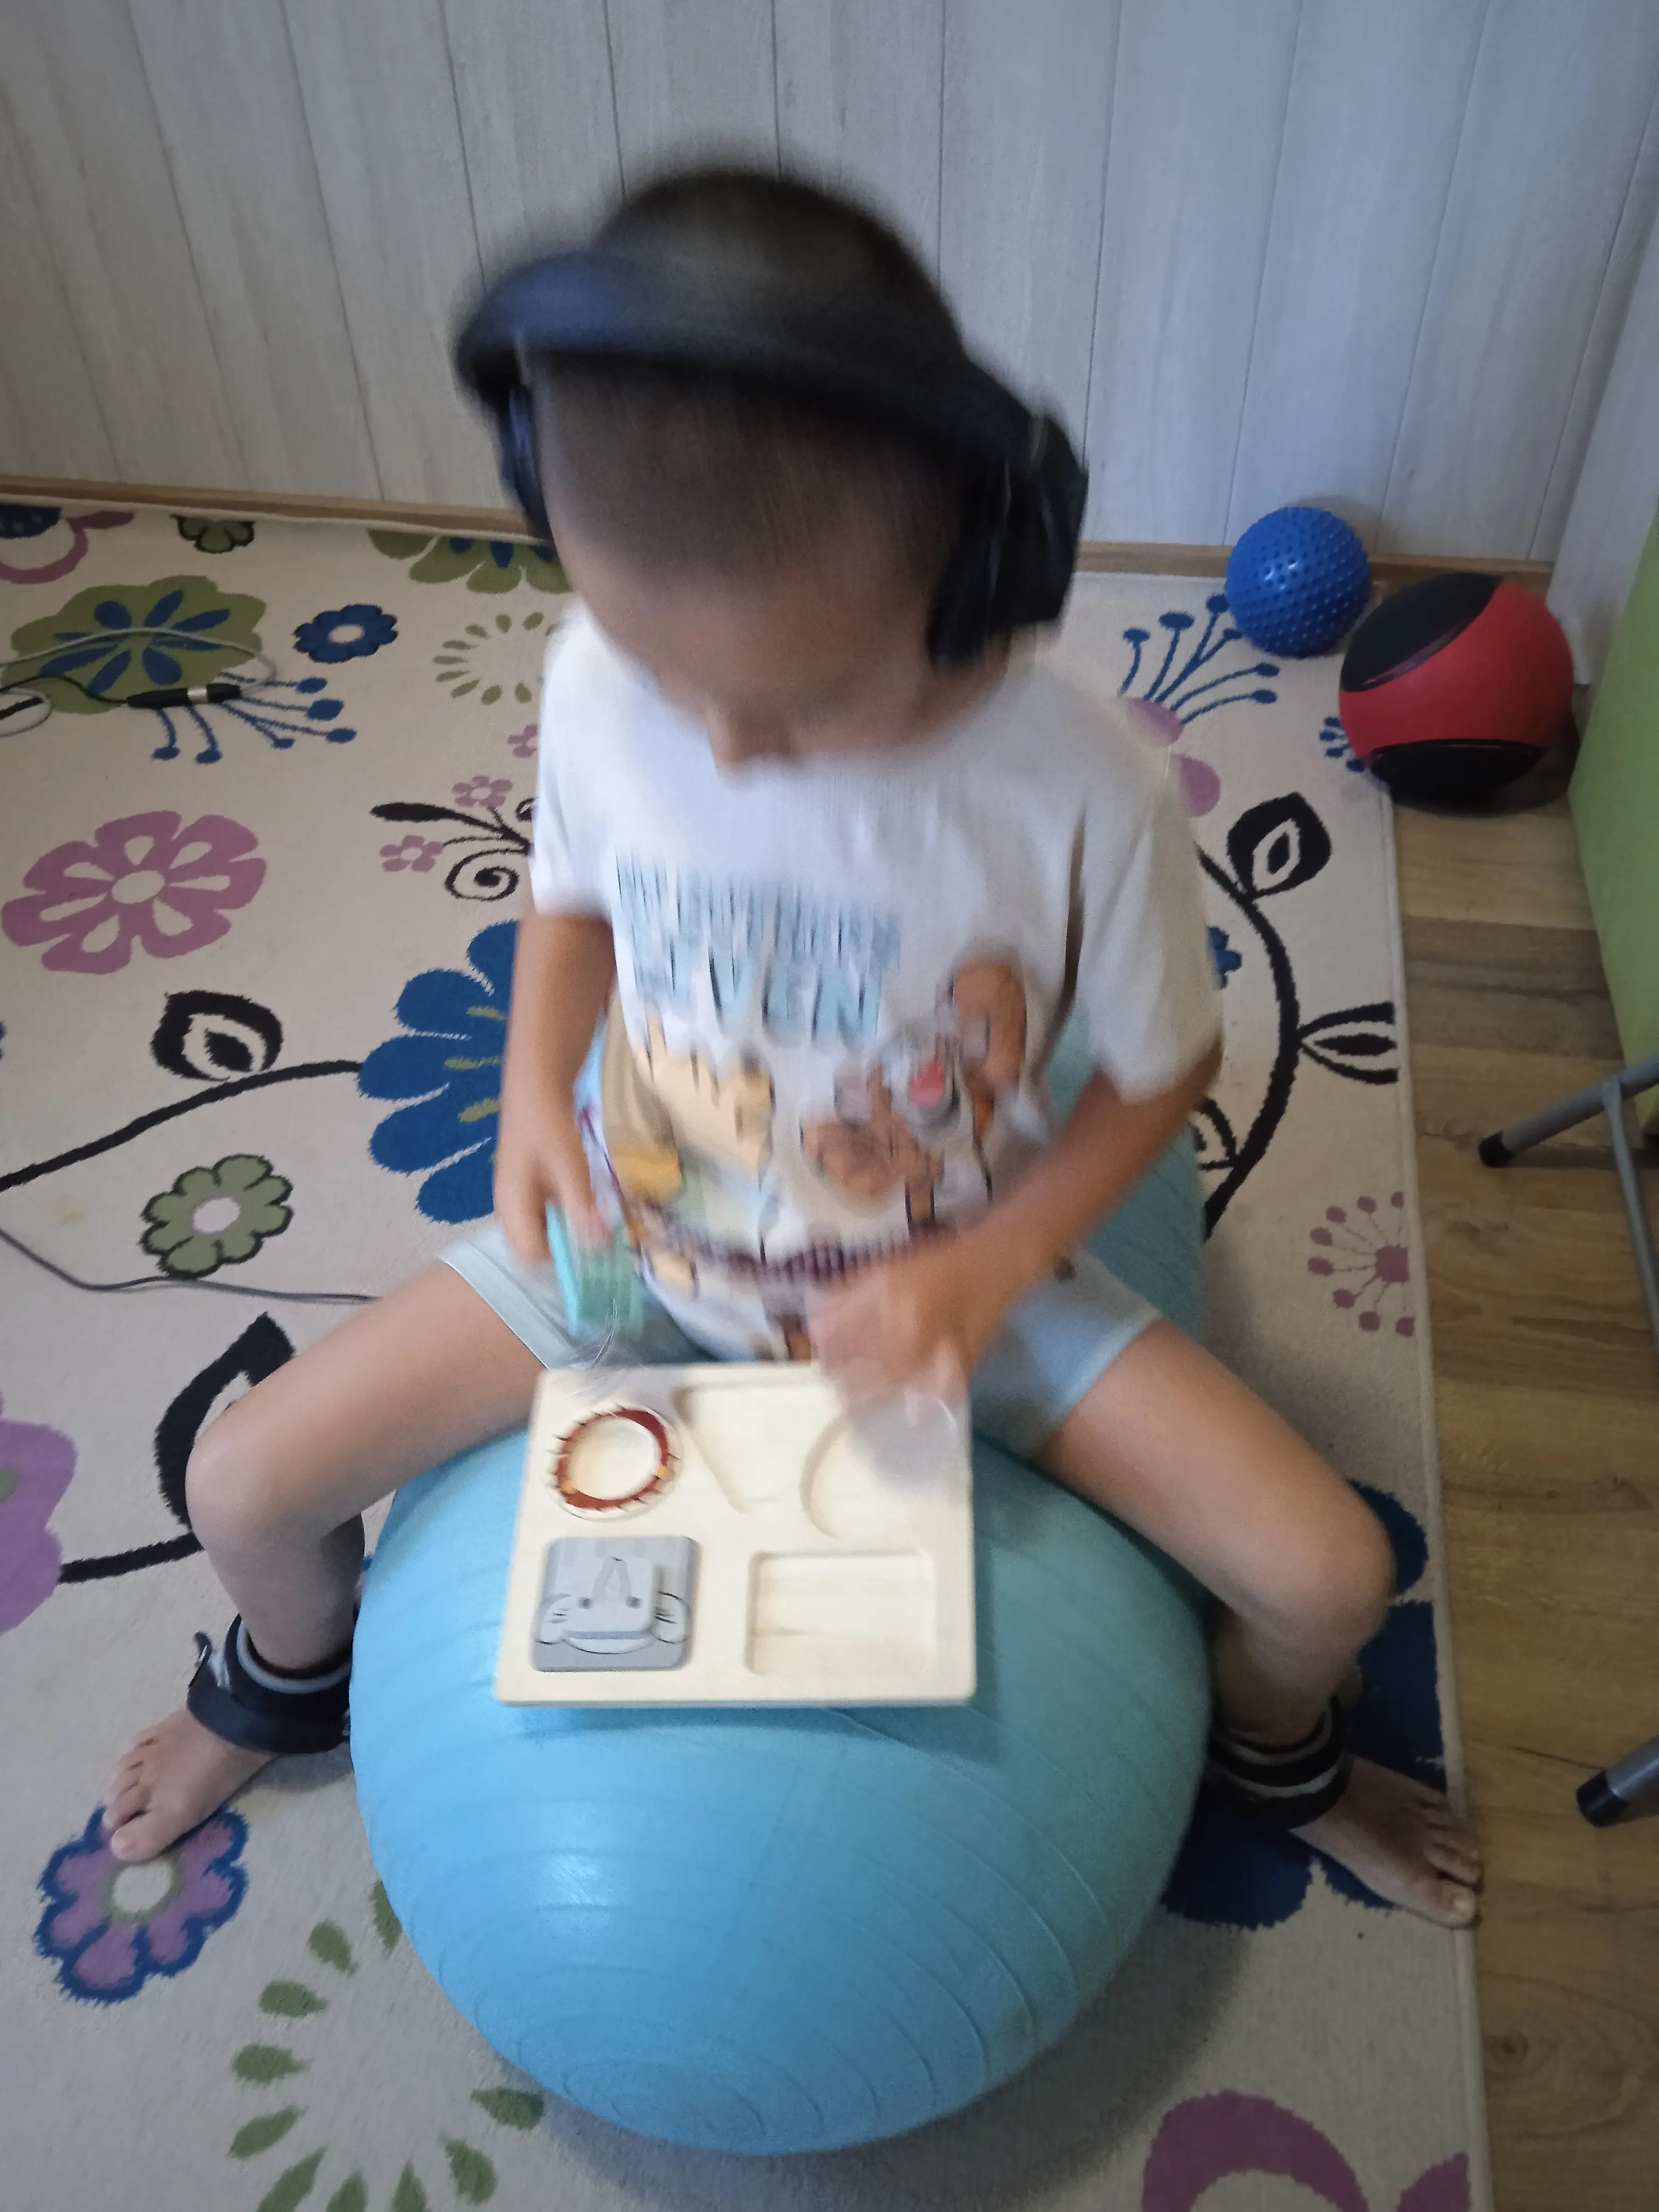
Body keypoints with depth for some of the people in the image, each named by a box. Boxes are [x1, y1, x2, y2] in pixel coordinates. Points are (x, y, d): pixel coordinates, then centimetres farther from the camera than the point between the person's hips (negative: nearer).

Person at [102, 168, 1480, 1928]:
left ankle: (1273, 1751, 32)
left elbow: (1163, 1068, -10)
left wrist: (984, 1276, -21)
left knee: (1329, 1579, -10)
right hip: (638, 1233, 2)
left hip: (950, 1271, -1)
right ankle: (290, 1679, 38)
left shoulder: (1082, 798, -28)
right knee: (240, 1484, -3)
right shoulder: (600, 674, -20)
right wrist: (535, 1088, -15)